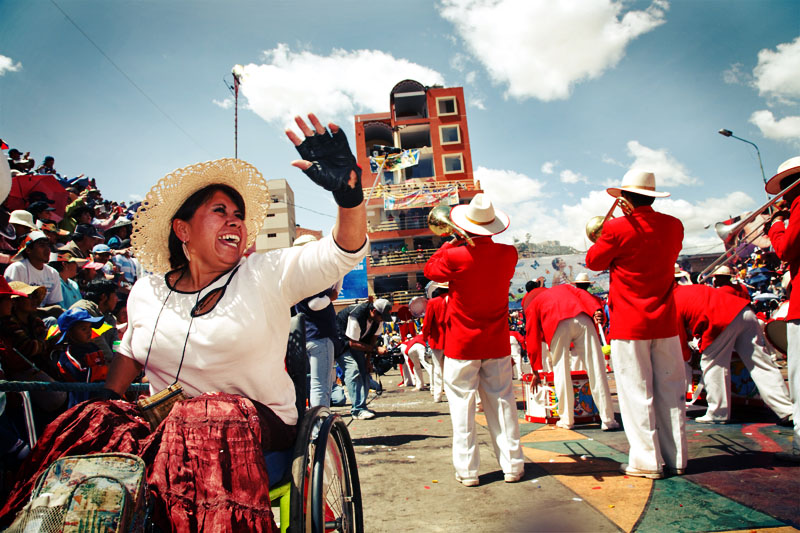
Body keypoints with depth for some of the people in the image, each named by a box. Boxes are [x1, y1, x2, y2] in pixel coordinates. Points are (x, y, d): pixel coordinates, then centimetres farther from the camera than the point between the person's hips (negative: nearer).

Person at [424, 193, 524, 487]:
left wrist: (450, 243, 11)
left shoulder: (456, 256, -18)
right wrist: (463, 246, 16)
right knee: (502, 402, 13)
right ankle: (512, 465, 20)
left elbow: (430, 270, 2)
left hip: (462, 344, -3)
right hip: (497, 344, 4)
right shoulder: (508, 254, -6)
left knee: (462, 405, 6)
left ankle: (467, 470, 12)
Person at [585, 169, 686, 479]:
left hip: (629, 325, -5)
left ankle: (647, 461, 9)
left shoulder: (617, 228, -13)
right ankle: (676, 458, 22)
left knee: (636, 393, 3)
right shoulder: (674, 226, 5)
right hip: (666, 323, 5)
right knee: (670, 390, 13)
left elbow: (594, 262, 0)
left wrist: (601, 238, 17)